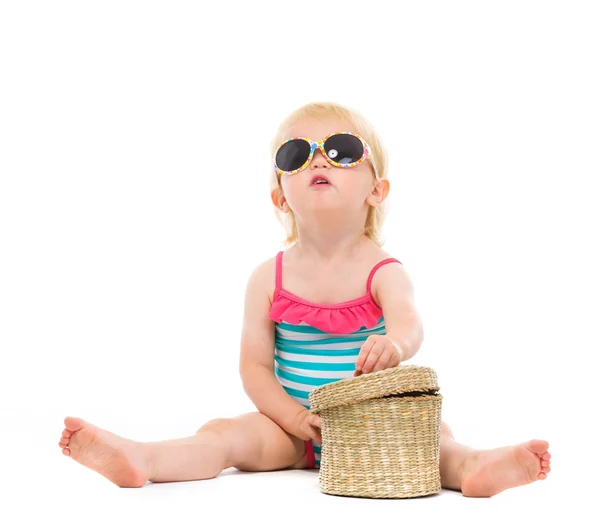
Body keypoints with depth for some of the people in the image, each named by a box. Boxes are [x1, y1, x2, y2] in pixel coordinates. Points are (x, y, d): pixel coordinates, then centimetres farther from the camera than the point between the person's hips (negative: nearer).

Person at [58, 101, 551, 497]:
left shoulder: (382, 271, -6)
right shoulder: (269, 278, -1)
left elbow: (409, 321, -28)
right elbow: (254, 365, -2)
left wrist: (393, 345, -54)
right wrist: (295, 417, -19)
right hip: (295, 424, 1)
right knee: (228, 433, -22)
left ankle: (473, 466, -55)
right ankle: (138, 459, -41)